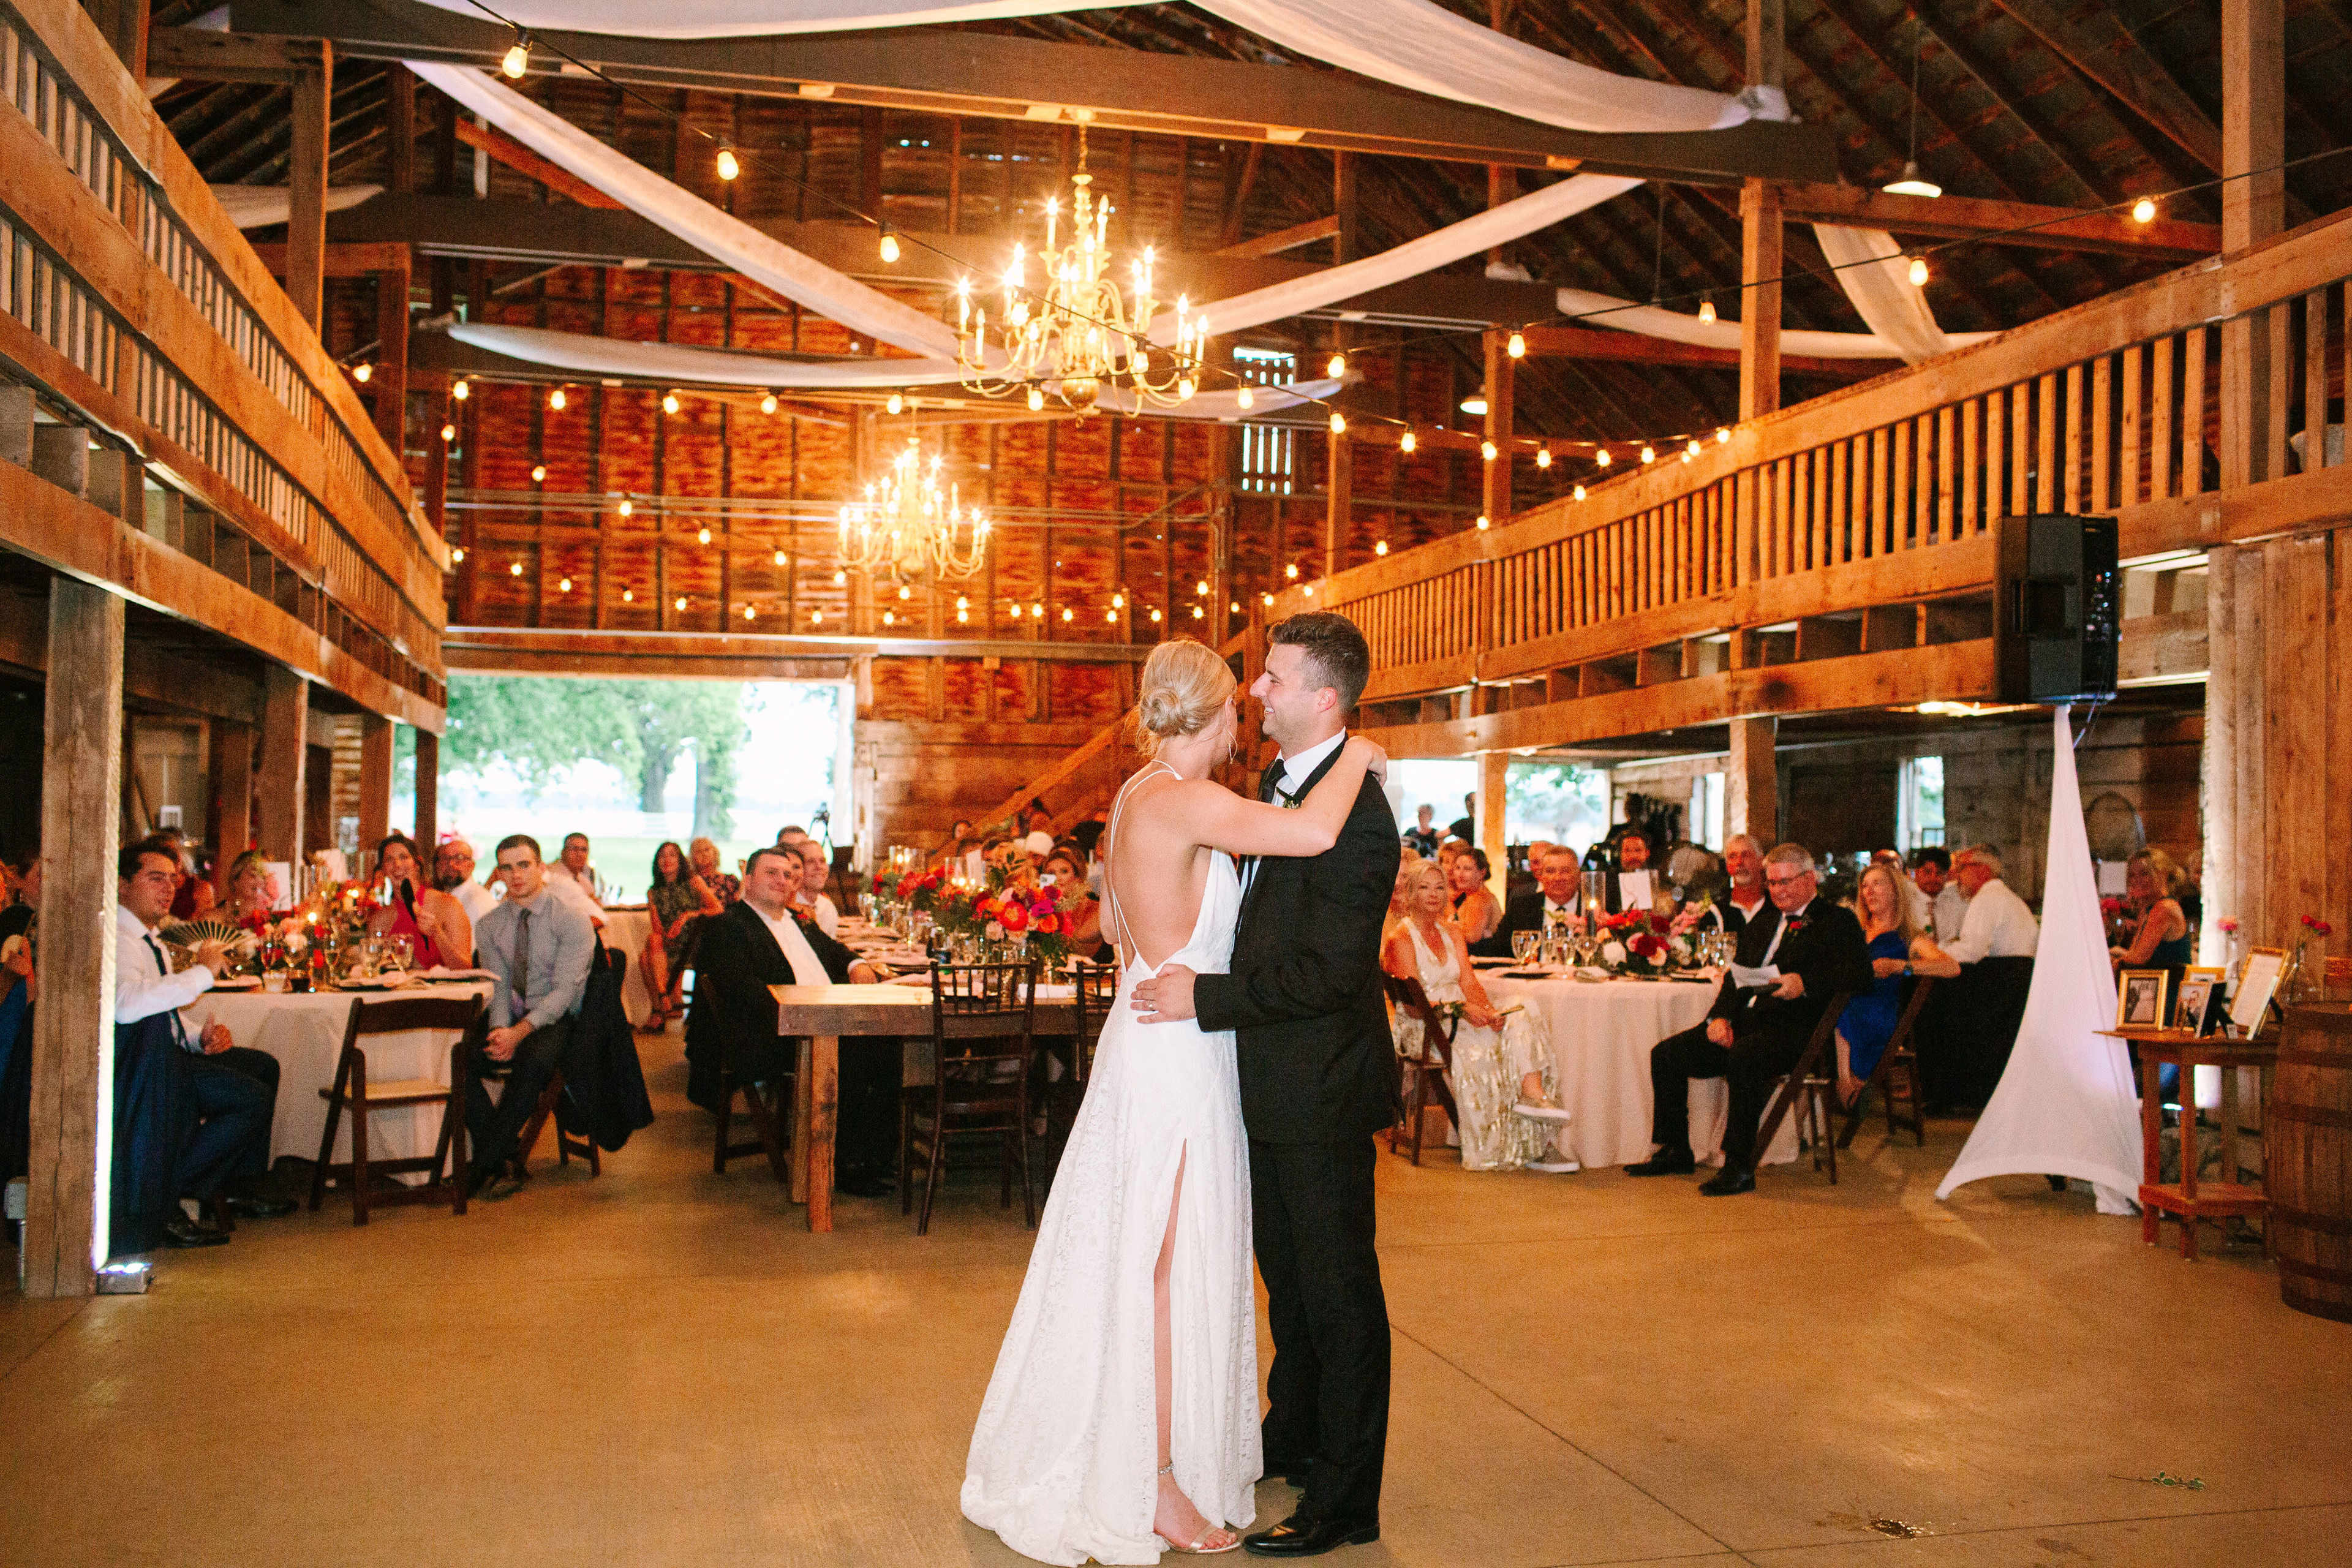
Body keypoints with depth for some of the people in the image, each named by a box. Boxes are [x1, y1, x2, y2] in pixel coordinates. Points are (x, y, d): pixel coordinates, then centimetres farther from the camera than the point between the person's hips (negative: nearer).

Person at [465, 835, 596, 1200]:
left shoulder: (572, 919, -7)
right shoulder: (490, 925, 10)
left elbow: (564, 990, -14)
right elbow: (498, 986, 4)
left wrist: (520, 1032, -26)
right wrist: (500, 1031, -17)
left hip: (557, 1023, -5)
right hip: (510, 1024, 5)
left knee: (534, 1059, -37)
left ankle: (481, 1168, -26)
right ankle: (505, 1163, -18)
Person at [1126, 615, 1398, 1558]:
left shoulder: (1355, 815, -24)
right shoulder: (1280, 781, 7)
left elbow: (1328, 972, -26)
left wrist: (1203, 998, -22)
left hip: (1321, 1090, -10)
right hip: (1274, 1083, 10)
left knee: (1337, 1290, 4)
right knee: (1286, 1276, 24)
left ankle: (1345, 1499, 18)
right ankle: (1293, 1437, 42)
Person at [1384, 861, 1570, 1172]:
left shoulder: (1452, 932, 16)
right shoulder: (1401, 938, -5)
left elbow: (1470, 983, 7)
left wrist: (1489, 1010, -15)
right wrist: (1461, 1008, -27)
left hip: (1463, 1018, 6)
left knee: (1521, 1020, -21)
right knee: (1475, 1046, -35)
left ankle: (1533, 1094, -36)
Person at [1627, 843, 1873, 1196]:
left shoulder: (1837, 922, 4)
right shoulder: (1763, 923, 25)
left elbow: (1861, 973, -12)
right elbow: (1737, 975, 21)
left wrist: (1805, 983, -28)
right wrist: (1720, 1016, 1)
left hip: (1792, 1028, -7)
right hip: (1744, 1022, 8)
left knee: (1743, 1057, -37)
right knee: (1666, 1054, -5)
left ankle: (1739, 1167, -29)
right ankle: (1676, 1152, 6)